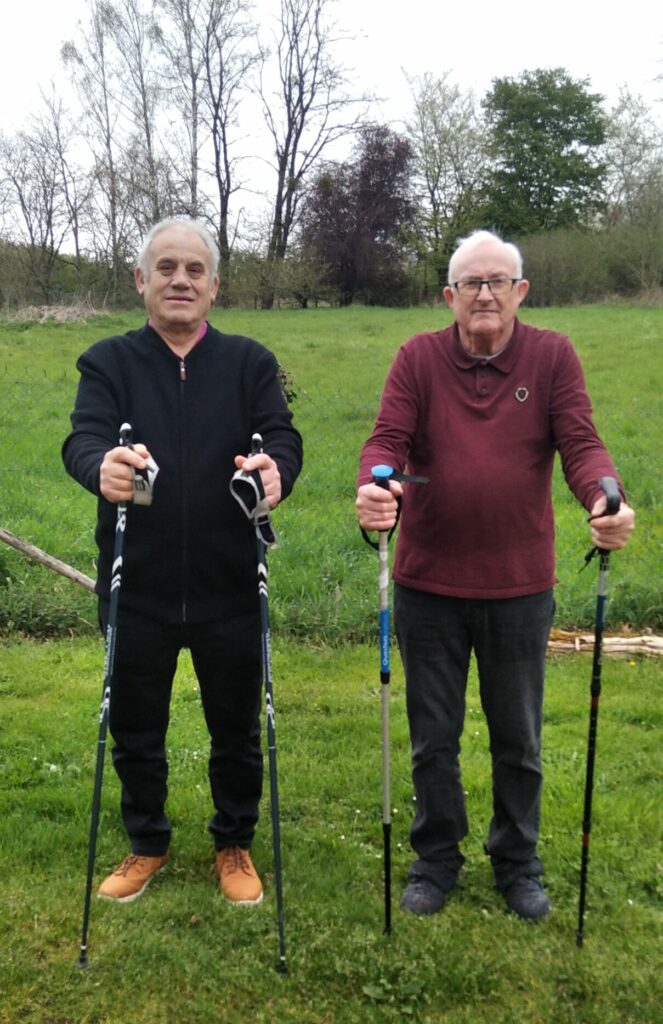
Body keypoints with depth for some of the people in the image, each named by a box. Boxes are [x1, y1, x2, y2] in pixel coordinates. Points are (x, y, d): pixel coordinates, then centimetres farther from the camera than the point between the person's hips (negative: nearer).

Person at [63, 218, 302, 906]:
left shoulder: (250, 362, 3)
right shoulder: (108, 362, 2)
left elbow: (282, 436, -11)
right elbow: (82, 439, -14)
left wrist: (275, 469, -36)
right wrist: (102, 468, -39)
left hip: (228, 588, 0)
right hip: (137, 587, 0)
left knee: (236, 729, 13)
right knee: (134, 729, 15)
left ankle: (235, 844, 37)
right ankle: (147, 844, 39)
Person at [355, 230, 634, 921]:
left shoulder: (552, 356, -2)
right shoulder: (418, 358, -2)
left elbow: (579, 443, -10)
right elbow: (388, 438, -12)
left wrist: (604, 497, -31)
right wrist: (374, 487, -34)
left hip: (520, 586, 0)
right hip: (428, 585, 0)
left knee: (518, 741, 16)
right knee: (433, 739, 14)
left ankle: (518, 863, 37)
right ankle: (436, 860, 35)